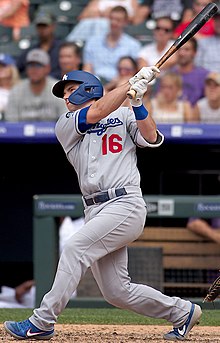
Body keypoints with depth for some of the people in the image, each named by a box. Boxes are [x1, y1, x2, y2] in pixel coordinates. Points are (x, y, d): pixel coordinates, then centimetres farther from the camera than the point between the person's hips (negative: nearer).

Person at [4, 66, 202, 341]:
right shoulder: (65, 126, 15)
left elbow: (151, 138, -2)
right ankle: (181, 312, 19)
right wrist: (133, 82, -1)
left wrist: (137, 101, -11)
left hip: (125, 205, -5)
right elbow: (97, 111, -2)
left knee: (74, 249, -22)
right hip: (95, 212, 5)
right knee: (117, 292, 1)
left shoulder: (124, 115, 12)